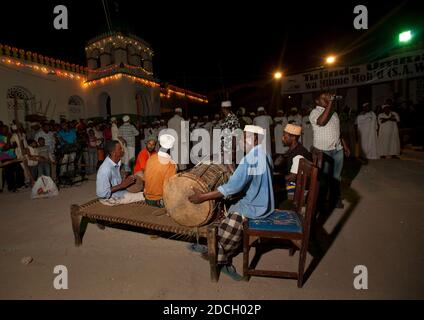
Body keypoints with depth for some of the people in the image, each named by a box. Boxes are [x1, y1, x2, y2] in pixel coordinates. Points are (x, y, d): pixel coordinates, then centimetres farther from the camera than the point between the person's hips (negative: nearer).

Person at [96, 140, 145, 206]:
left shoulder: (117, 163, -2)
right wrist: (121, 185, -23)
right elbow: (102, 194, -26)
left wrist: (126, 180, -5)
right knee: (145, 196, -14)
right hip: (109, 198, -9)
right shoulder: (105, 169, -28)